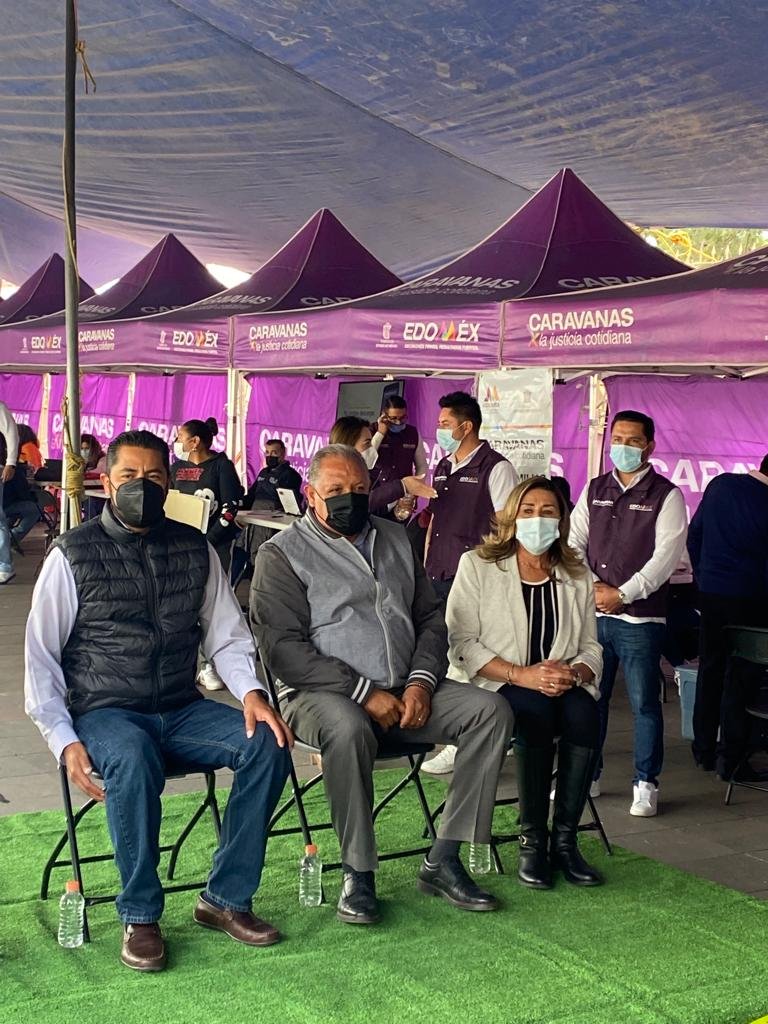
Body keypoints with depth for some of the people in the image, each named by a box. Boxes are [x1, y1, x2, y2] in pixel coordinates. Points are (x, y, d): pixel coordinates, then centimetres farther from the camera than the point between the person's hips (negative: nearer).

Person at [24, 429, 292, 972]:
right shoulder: (73, 555, -1)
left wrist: (251, 692, -12)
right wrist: (64, 741, -13)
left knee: (268, 743, -21)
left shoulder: (195, 549, 8)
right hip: (104, 713, -3)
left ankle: (226, 898, -7)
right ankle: (139, 917, -17)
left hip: (182, 709, 4)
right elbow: (41, 657, -1)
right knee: (135, 758, -37)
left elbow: (227, 635, 9)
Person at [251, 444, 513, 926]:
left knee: (491, 710, -14)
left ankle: (443, 860, -12)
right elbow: (283, 647, -11)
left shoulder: (394, 538, 17)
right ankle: (359, 873, -21)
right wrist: (365, 693, -17)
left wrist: (421, 682, -3)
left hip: (405, 690, 6)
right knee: (349, 727, -39)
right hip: (322, 692, -5)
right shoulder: (281, 554, -1)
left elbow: (431, 618, 17)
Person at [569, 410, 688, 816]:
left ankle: (646, 784, 13)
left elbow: (666, 555, -10)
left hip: (640, 618, -4)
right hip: (593, 613, 4)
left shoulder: (665, 496, -2)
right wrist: (593, 588, -6)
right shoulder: (594, 490, 12)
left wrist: (622, 594, -15)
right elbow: (573, 543, 9)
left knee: (644, 703, 1)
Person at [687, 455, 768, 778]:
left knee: (710, 670, 14)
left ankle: (704, 750, 22)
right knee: (740, 678, 3)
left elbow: (694, 533, 9)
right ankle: (730, 758, 7)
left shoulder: (720, 484, 1)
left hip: (710, 592, 5)